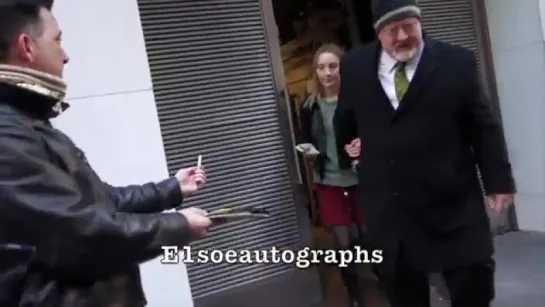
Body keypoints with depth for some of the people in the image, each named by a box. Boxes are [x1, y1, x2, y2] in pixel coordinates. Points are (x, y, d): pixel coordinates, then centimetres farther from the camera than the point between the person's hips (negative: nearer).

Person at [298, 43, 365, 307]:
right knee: (344, 243, 6)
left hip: (361, 179, -2)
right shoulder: (310, 106, 2)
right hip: (329, 183, 2)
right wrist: (308, 153, -10)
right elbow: (306, 144, 11)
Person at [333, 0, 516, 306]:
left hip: (452, 200, -1)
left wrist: (498, 179, 0)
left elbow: (484, 127, 0)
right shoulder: (355, 66, 3)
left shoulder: (457, 62, -3)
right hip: (389, 207, 2)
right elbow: (345, 122, 20)